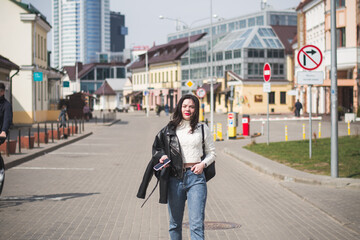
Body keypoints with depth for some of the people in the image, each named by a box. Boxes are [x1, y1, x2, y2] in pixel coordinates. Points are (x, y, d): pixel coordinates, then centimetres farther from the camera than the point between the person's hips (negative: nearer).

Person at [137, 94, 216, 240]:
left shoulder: (202, 129, 7)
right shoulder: (170, 129, 7)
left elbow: (211, 152, 14)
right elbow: (157, 148, 18)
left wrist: (203, 164, -5)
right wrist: (162, 156, -4)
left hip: (195, 177, -2)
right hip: (175, 178, 2)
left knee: (196, 224, -10)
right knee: (175, 223, 10)